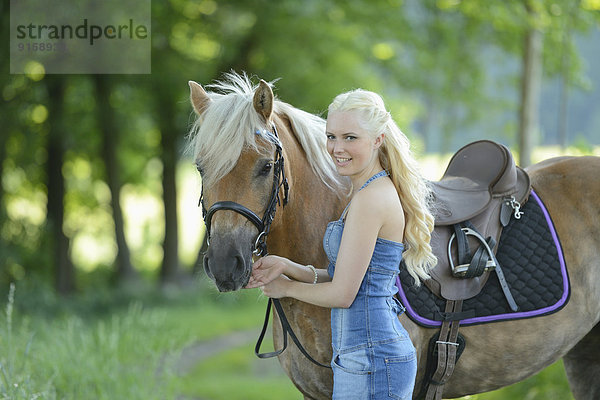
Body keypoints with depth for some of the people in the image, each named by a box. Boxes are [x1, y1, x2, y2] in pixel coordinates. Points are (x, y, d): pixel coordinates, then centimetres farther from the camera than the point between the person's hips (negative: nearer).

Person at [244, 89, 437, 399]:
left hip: (369, 361, -10)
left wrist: (286, 287, 1)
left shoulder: (371, 199, -16)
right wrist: (286, 266, 4)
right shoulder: (381, 191, 15)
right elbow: (345, 278, 15)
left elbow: (342, 294, -16)